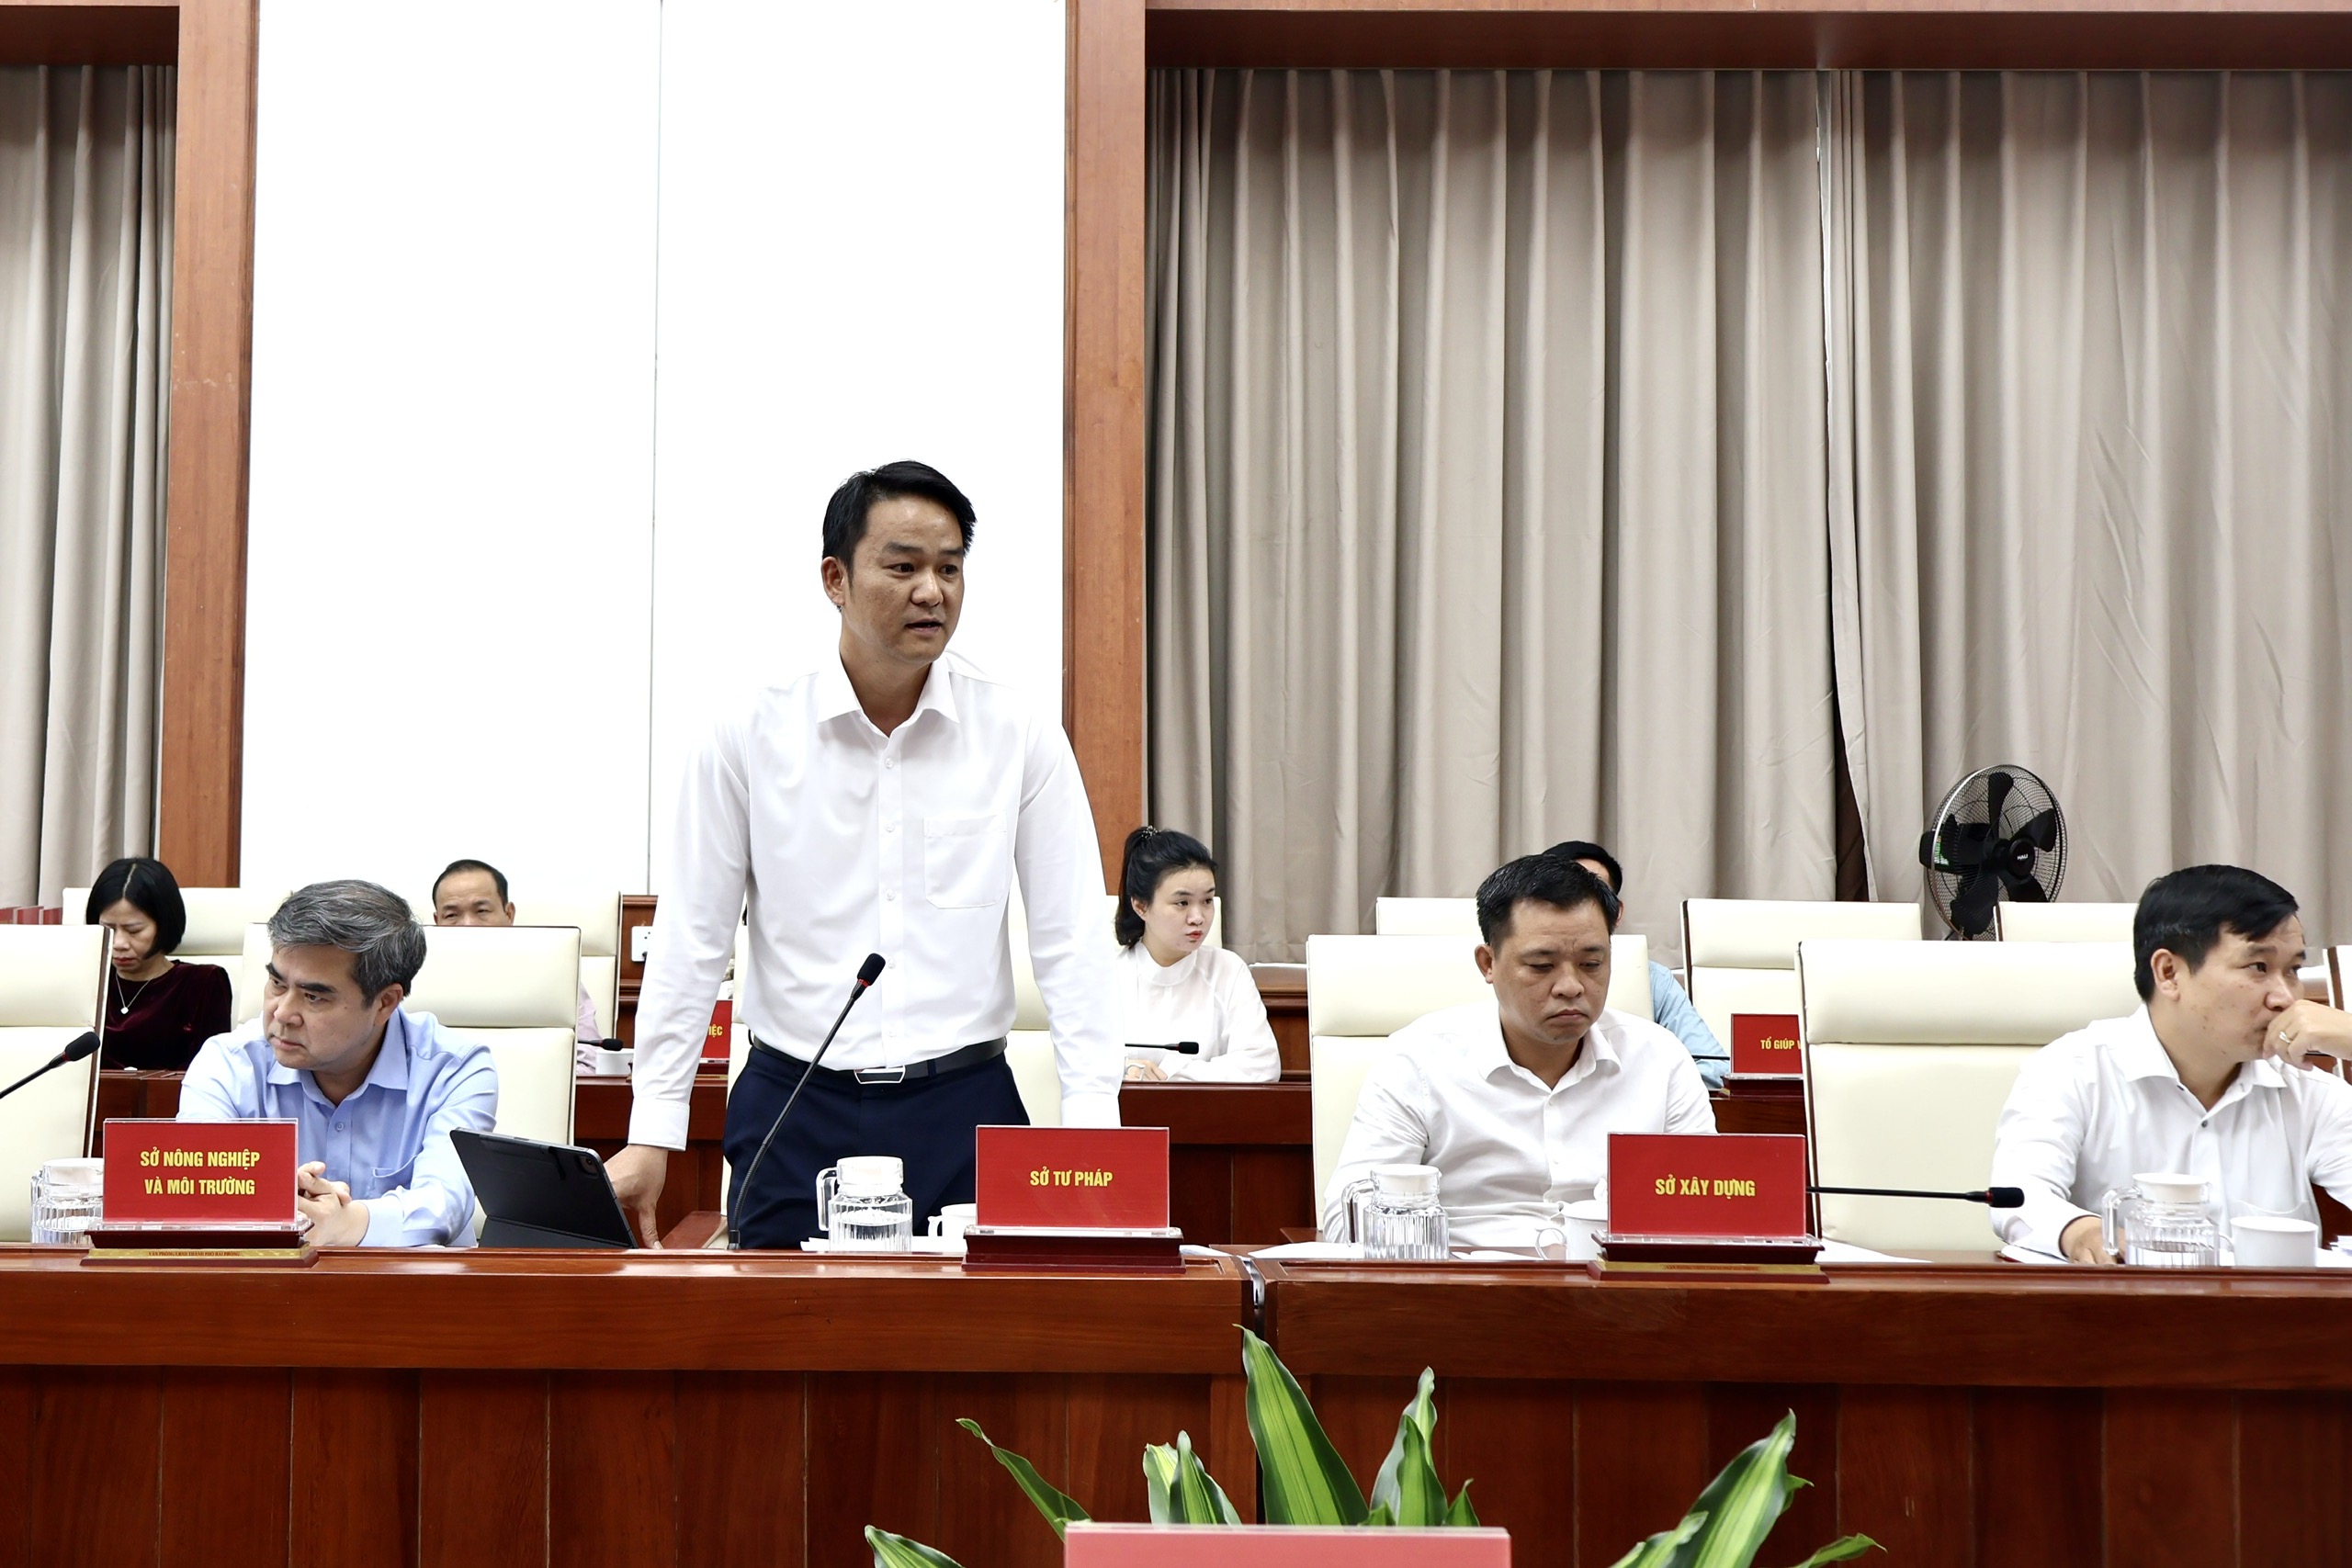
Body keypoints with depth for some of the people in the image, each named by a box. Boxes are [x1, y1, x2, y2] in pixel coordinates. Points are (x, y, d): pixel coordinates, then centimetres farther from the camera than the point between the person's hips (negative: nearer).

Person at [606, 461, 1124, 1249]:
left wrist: (1089, 1125, -9)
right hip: (793, 1109, 0)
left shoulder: (1021, 736, 0)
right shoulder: (749, 738, -1)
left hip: (963, 1106, 0)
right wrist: (651, 1136, -1)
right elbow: (691, 943, 2)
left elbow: (1073, 944, 0)